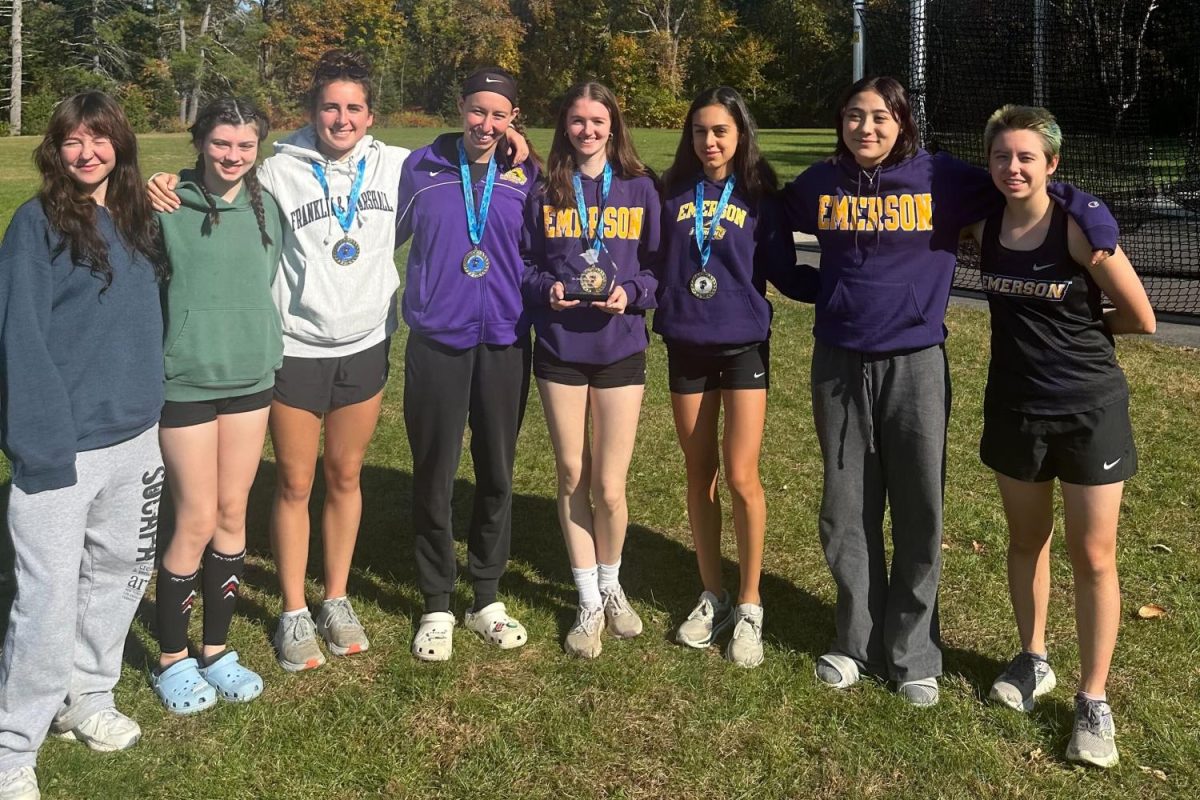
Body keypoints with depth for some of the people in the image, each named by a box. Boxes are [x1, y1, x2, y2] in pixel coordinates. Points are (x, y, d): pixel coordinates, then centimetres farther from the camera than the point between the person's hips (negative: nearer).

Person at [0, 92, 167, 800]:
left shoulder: (140, 219, 9)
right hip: (63, 445, -6)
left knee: (119, 571, 16)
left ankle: (87, 699, 35)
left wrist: (152, 405, 10)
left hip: (136, 436, 6)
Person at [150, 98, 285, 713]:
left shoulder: (267, 208, 6)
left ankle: (216, 650, 26)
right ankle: (172, 660, 19)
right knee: (197, 521, -1)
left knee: (233, 514, 11)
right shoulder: (167, 205, -9)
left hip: (252, 376, 5)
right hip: (186, 381, -5)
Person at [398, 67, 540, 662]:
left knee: (497, 473, 9)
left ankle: (487, 599, 25)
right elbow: (389, 235, 7)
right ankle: (436, 606, 19)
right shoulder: (422, 167, 1)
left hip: (504, 344, 2)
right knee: (433, 475, 4)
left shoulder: (525, 176, 5)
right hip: (435, 343, -1)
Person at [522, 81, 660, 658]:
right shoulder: (546, 190, 4)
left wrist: (632, 292, -13)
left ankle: (611, 585, 27)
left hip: (620, 348, -1)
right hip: (558, 348, 1)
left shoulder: (639, 189, 3)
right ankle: (589, 603, 22)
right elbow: (523, 263, 9)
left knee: (609, 487, -1)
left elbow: (658, 265, 6)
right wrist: (546, 288, -11)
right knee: (571, 477, 7)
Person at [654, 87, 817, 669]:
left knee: (741, 477, -8)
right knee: (699, 476, 9)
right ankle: (712, 597, 23)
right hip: (685, 347, 3)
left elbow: (784, 274, -3)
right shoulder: (673, 195, 6)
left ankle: (750, 605, 8)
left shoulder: (759, 197, 0)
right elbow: (653, 266, 10)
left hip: (743, 345, -3)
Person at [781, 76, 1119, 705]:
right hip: (838, 367, 3)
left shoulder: (940, 179, -5)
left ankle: (913, 655, 19)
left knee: (919, 518, 3)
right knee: (846, 514, 9)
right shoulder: (820, 184, 3)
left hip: (915, 366, -2)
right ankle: (856, 642, 26)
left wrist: (1087, 215, -16)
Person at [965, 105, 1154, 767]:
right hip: (1014, 406, 4)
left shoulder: (1080, 229, -17)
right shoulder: (983, 226, -4)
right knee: (1026, 540, 17)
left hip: (1089, 408, -4)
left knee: (1092, 557, 3)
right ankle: (1033, 660, 37)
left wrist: (1076, 327, 1)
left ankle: (1093, 700, 16)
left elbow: (1140, 319, -10)